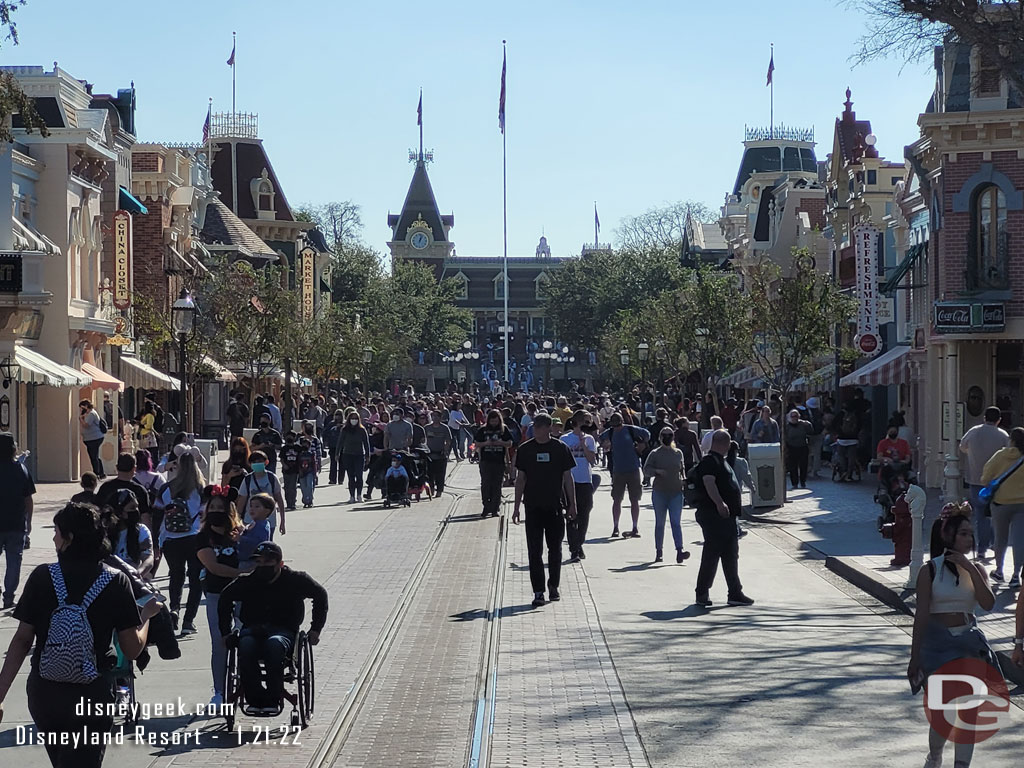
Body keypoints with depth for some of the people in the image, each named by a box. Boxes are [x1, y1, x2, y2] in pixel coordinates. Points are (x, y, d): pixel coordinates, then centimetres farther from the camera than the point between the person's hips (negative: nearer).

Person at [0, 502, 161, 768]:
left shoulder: (42, 577, -7)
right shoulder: (115, 582, -8)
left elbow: (22, 640, -7)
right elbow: (132, 649, -6)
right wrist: (146, 615, 13)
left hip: (44, 694, 2)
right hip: (92, 695, -2)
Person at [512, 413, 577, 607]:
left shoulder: (561, 449, 0)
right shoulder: (525, 449, 3)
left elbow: (568, 478, 5)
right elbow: (520, 479, 8)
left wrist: (572, 504, 4)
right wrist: (516, 507, 6)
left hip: (555, 506, 0)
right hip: (533, 507, 0)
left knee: (555, 549, 10)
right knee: (535, 551, -3)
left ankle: (553, 586, 25)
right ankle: (538, 592, -1)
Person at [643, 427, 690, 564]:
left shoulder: (678, 453, 11)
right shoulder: (654, 454, 2)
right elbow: (646, 469, -2)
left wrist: (682, 481, 9)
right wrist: (657, 471, -19)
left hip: (676, 492, 1)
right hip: (659, 492, -1)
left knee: (676, 522, -9)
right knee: (660, 523, 6)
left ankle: (679, 550, -19)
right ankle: (658, 552, 13)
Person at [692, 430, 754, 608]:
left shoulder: (720, 461, 20)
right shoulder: (709, 461, -13)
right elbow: (709, 482, -28)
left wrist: (737, 505, 40)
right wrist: (720, 503, -40)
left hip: (726, 515, 11)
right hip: (713, 515, -11)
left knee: (731, 555, 13)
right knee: (712, 554, -7)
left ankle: (735, 593, 19)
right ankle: (702, 593, -1)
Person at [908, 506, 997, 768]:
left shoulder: (975, 569, 5)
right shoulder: (931, 571, -6)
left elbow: (988, 603, -11)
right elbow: (921, 615, -5)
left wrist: (971, 569, -17)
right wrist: (915, 656, -5)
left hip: (969, 642, 3)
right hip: (939, 644, -3)